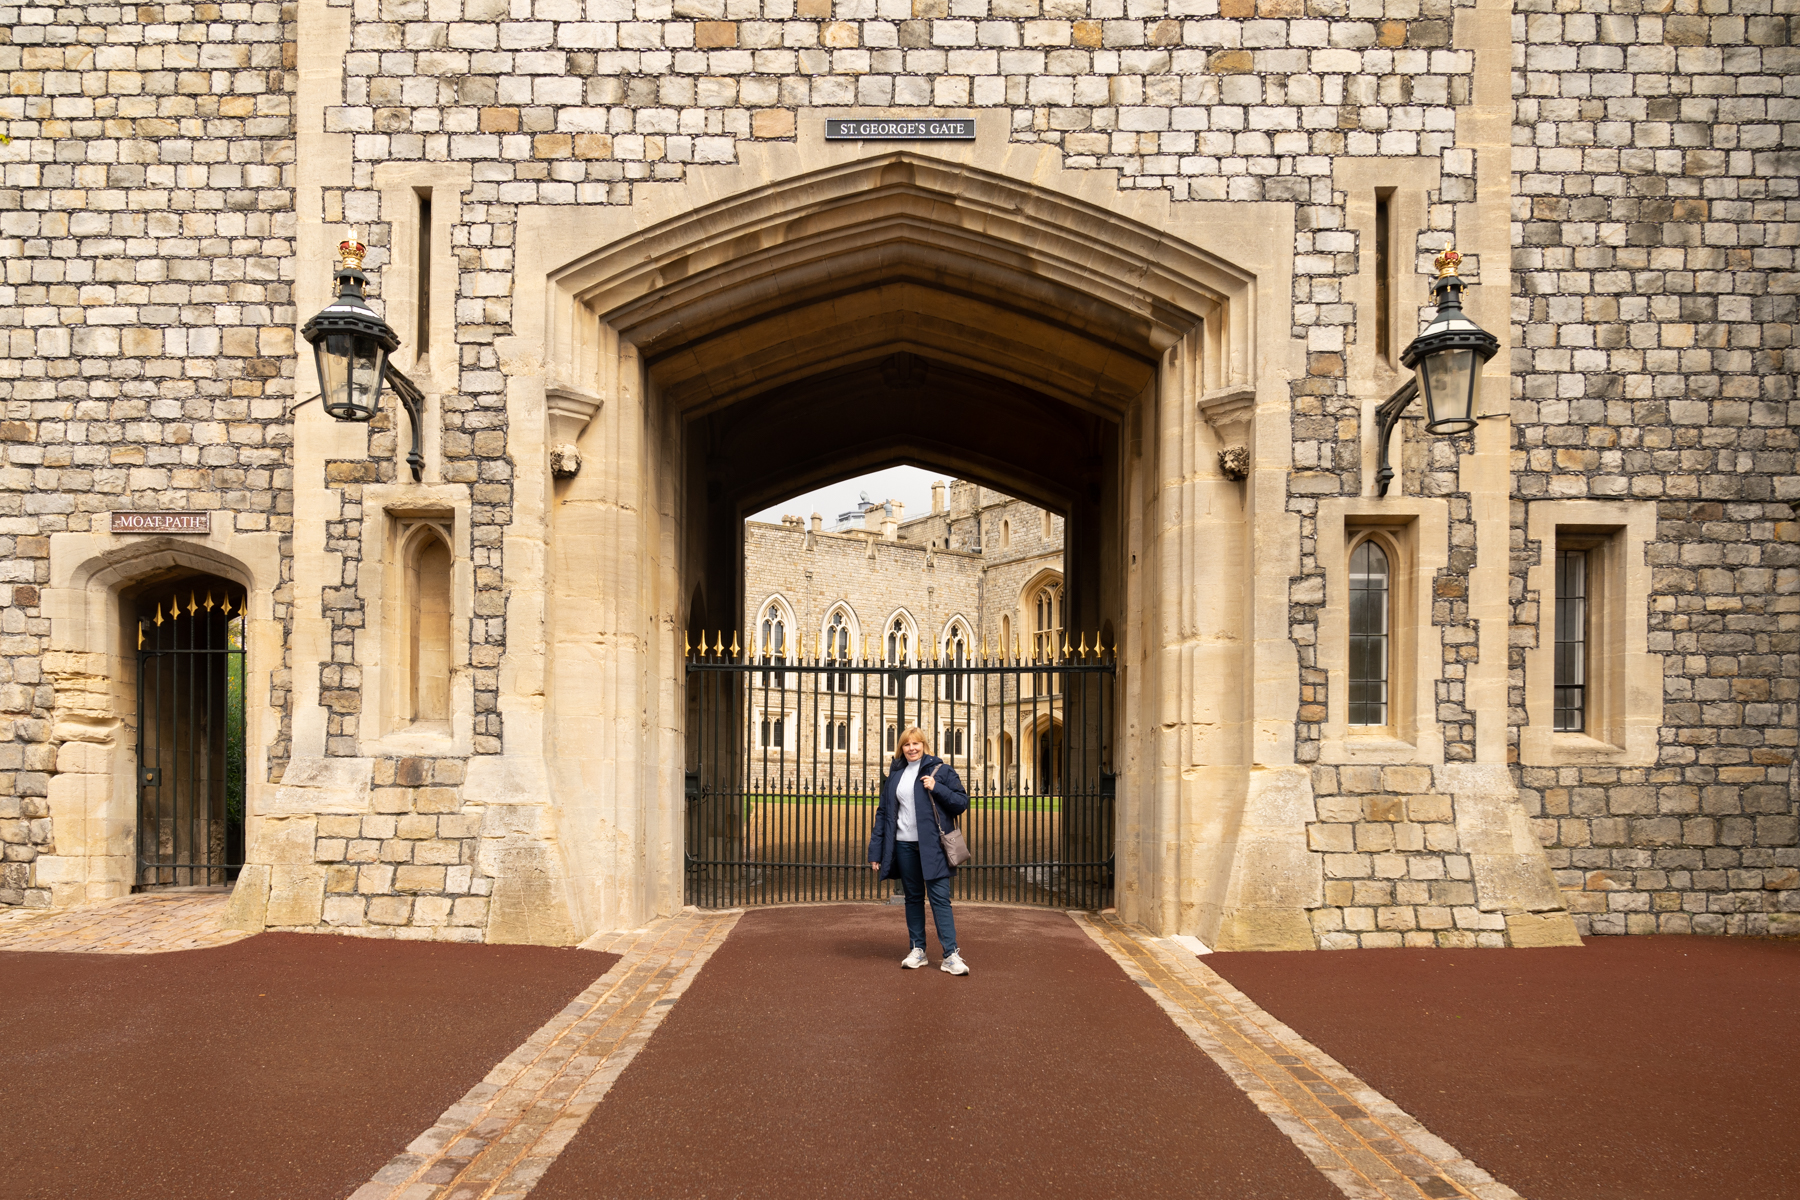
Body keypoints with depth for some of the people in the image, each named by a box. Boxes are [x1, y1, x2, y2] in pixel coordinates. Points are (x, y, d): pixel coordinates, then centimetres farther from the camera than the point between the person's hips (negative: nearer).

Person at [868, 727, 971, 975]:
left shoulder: (940, 769, 0)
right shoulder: (895, 774, 11)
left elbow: (962, 803, -2)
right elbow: (883, 812, 11)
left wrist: (937, 788, -17)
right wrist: (876, 851, 7)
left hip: (932, 845, -4)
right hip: (904, 845, 4)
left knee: (940, 898, -7)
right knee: (913, 898, 11)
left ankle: (951, 955, -5)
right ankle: (917, 950, 20)